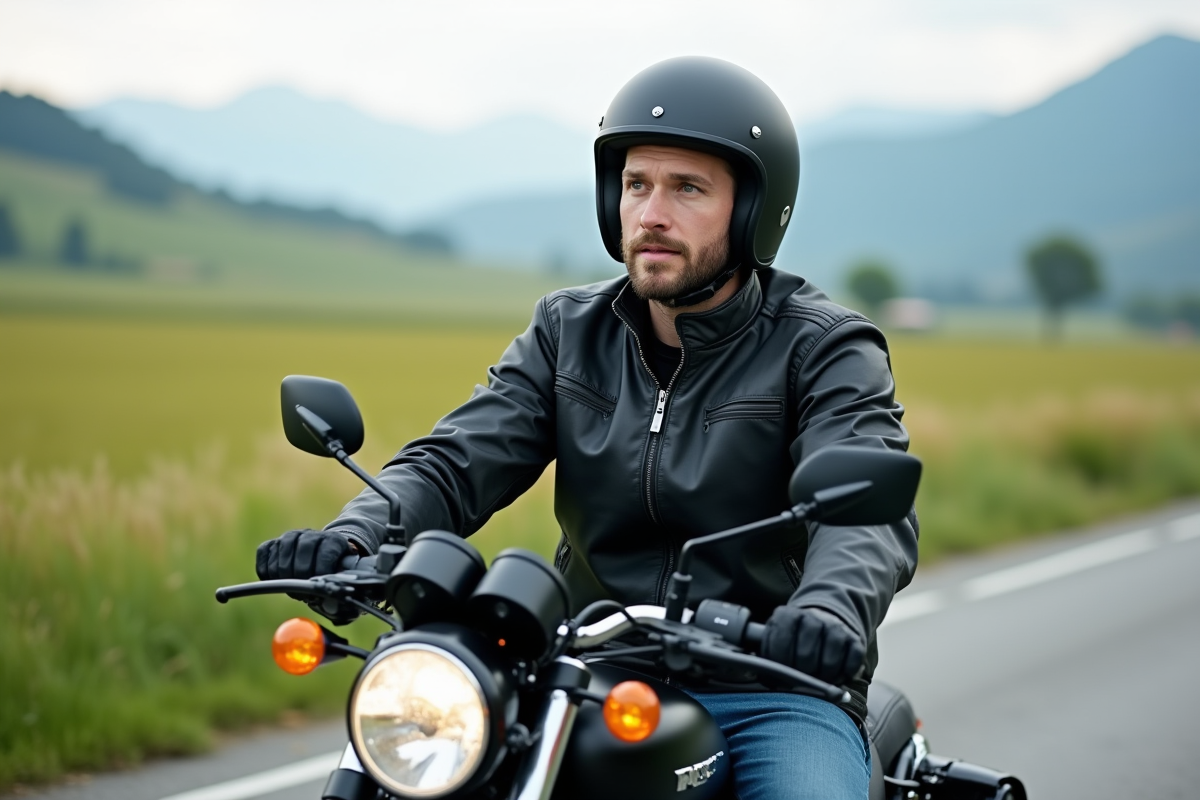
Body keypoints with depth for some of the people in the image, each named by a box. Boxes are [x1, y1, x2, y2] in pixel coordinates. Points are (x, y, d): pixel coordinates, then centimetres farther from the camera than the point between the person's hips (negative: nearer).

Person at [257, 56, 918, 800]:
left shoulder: (826, 348, -4)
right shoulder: (569, 330, 10)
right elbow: (456, 461, 1)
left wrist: (829, 609, -44)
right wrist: (354, 532, -22)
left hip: (774, 690, -3)